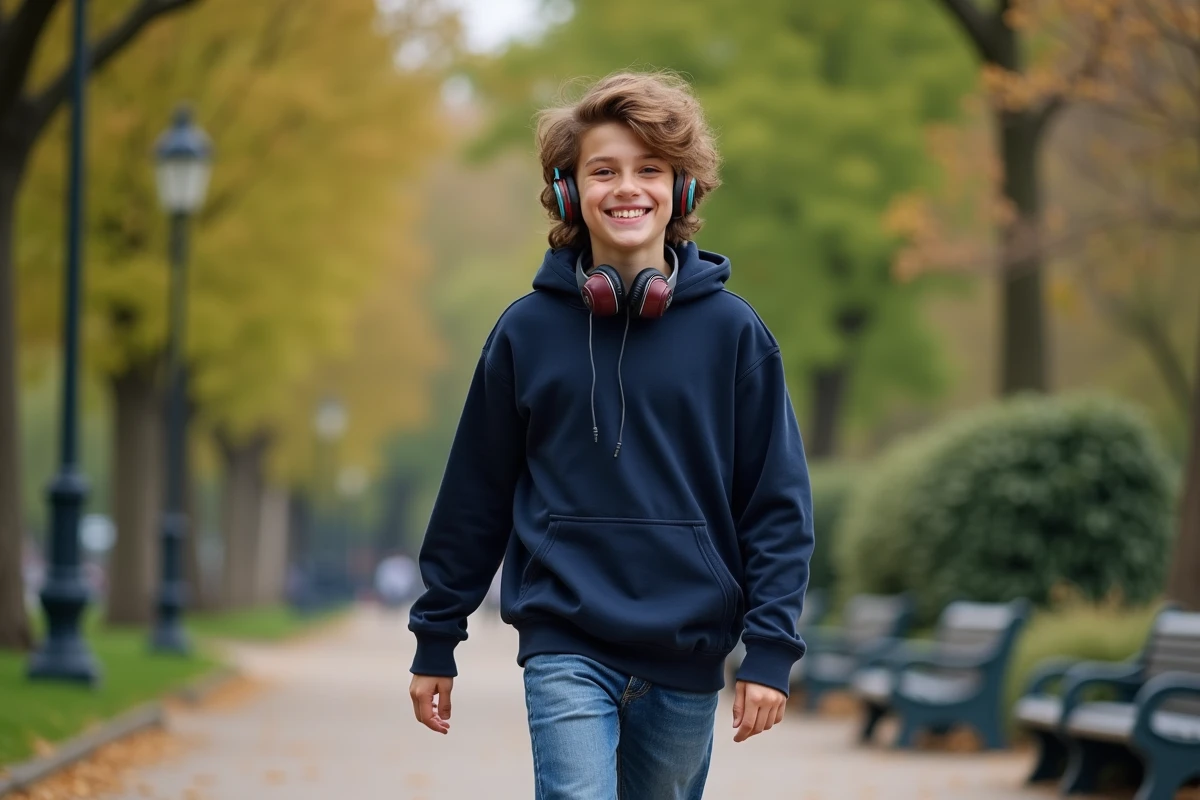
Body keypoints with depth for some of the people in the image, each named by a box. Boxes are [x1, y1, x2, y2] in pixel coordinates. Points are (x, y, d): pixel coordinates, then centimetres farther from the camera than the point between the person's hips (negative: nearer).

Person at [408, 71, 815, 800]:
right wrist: (436, 637, 10)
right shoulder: (528, 331, 1)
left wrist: (770, 649, -6)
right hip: (566, 647, -1)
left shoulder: (732, 332, 0)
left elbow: (779, 501, 1)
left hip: (688, 655, 1)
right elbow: (475, 495, 8)